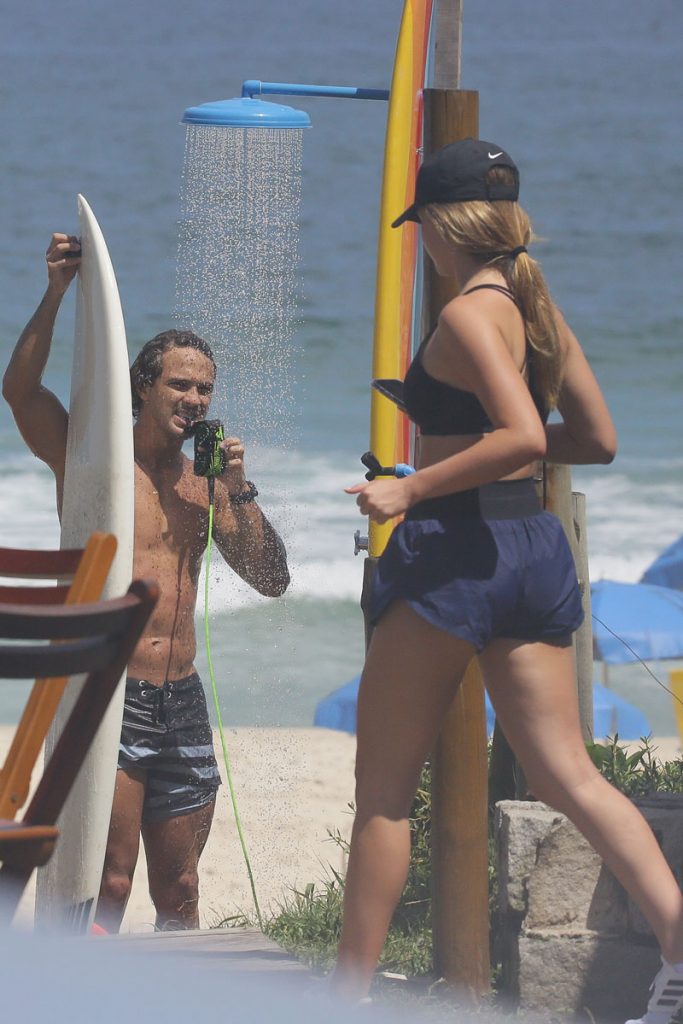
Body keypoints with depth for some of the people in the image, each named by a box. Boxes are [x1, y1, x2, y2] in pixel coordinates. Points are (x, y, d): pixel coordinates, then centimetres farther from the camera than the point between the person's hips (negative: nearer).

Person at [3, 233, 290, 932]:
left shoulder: (204, 483, 15)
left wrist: (240, 491, 0)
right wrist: (56, 295, -23)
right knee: (107, 887, -12)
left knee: (178, 894, 8)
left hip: (183, 706, 5)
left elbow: (272, 581, 12)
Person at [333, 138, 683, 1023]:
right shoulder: (538, 309, 12)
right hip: (533, 548, 8)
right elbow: (596, 439, 17)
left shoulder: (469, 313, -13)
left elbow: (520, 436, -25)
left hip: (458, 546, -8)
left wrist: (411, 489, -19)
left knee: (383, 790, 4)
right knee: (568, 777, 3)